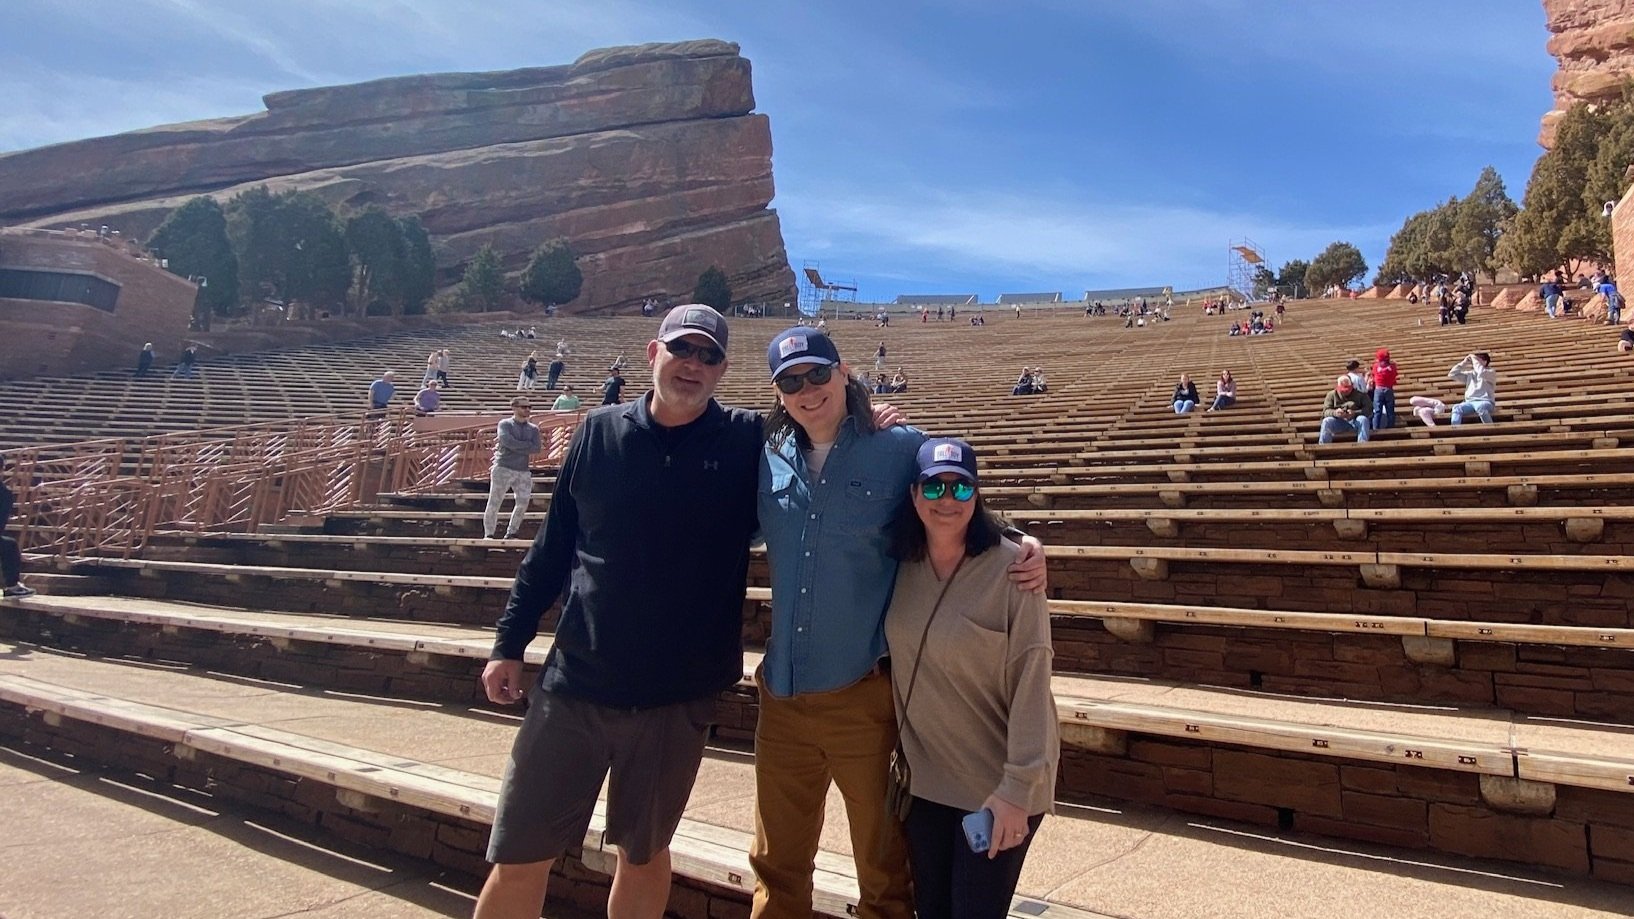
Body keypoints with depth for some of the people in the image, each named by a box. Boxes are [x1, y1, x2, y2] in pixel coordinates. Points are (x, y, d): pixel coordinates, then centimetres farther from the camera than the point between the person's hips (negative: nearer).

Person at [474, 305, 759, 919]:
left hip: (679, 696, 0)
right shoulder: (599, 432, 1)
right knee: (518, 859, 9)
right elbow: (551, 548, 6)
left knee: (642, 855, 17)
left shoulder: (748, 441, -2)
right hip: (574, 683, 1)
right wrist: (509, 644, 7)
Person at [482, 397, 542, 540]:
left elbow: (537, 448, -6)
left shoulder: (533, 429, 11)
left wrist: (514, 447, -12)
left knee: (523, 503, 0)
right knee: (494, 502, -3)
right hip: (503, 469, -4)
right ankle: (488, 534, 7)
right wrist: (528, 446, -11)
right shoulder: (505, 424, 1)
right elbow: (508, 442, -18)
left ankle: (510, 534, 13)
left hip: (523, 471, 4)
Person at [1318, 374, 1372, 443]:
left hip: (1356, 422, -1)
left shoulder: (1359, 394, 1)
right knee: (1326, 421, -27)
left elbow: (1369, 409, -9)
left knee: (1362, 419, -33)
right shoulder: (1332, 395, 4)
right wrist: (1335, 413, -28)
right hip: (1339, 422, 1)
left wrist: (1355, 413, -26)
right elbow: (1326, 411, -4)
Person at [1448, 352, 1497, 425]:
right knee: (1456, 408, -31)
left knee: (1480, 406, -42)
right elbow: (1452, 374, 20)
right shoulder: (1469, 374, 24)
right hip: (1470, 402, 4)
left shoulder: (1491, 372, 8)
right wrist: (1464, 362, 15)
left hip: (1485, 402, -4)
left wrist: (1475, 361, -4)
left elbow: (1482, 373, -16)